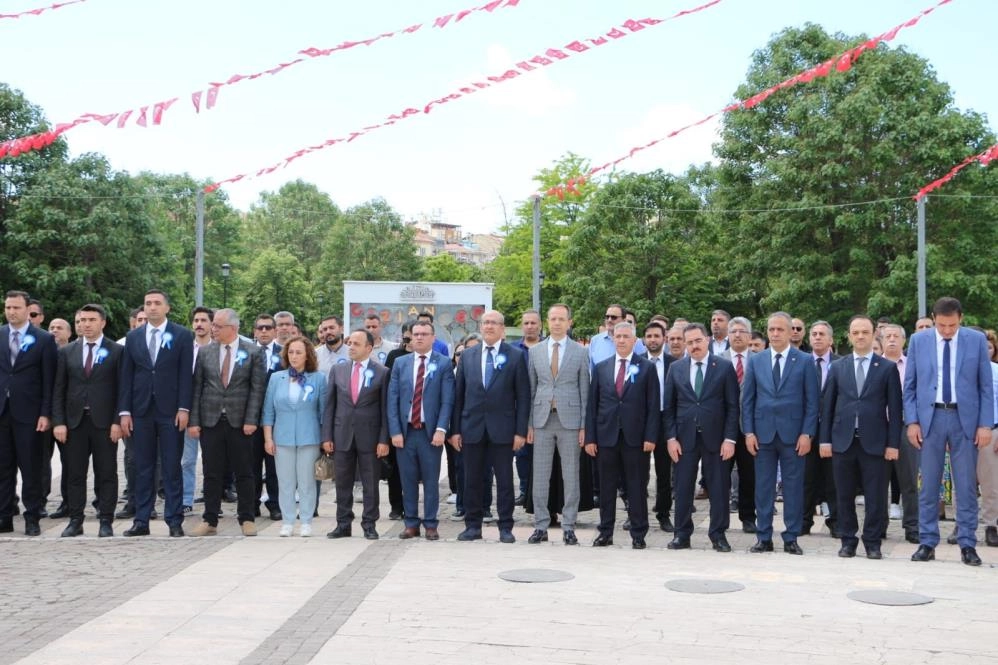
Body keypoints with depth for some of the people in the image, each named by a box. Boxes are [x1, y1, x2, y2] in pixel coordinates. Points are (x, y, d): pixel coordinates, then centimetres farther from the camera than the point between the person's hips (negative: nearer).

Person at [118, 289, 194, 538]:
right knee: (143, 468, 6)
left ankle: (175, 521, 5)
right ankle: (141, 521, 11)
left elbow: (186, 374, -2)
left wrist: (183, 408, -10)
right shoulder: (133, 337, 10)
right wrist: (124, 411, 1)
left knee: (172, 468, 0)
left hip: (170, 411, -3)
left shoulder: (182, 336, 2)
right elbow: (126, 376, 8)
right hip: (141, 411, 3)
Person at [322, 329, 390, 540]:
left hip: (369, 436, -3)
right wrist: (326, 436, 1)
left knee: (370, 483, 4)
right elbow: (329, 405, 7)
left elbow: (385, 408, -3)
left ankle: (369, 525, 13)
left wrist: (384, 439, -8)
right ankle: (343, 524, 17)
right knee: (343, 483, 8)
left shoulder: (382, 372, -2)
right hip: (342, 435, 3)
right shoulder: (337, 370, 6)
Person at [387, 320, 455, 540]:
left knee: (431, 481, 2)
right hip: (405, 431, 2)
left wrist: (441, 429, -14)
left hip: (430, 432, -2)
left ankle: (431, 525, 11)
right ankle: (411, 523, 14)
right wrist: (395, 431, -4)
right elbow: (392, 399, 5)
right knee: (408, 481, 6)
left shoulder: (444, 363, 2)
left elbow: (447, 400, -4)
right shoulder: (400, 363, 9)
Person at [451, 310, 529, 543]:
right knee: (472, 480, 7)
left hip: (502, 429, -2)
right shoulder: (468, 355, 9)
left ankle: (505, 528, 12)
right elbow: (459, 394, 8)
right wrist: (455, 429, 3)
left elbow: (523, 396, -1)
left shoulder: (515, 356, 0)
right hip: (472, 428, 2)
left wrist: (520, 431, -7)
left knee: (504, 480, 3)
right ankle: (472, 526, 16)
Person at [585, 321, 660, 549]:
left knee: (636, 487, 3)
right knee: (606, 487, 7)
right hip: (606, 436, 2)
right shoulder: (601, 367, 8)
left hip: (635, 437, -2)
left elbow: (653, 405, -1)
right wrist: (590, 437, 1)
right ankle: (605, 532, 15)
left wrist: (650, 436, -8)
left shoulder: (647, 368, 2)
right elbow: (592, 404, 7)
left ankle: (638, 534, 10)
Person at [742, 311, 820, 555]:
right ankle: (764, 537, 13)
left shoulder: (805, 361, 2)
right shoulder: (755, 361, 8)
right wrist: (749, 432, -1)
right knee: (763, 487, 5)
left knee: (793, 487, 3)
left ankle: (791, 539, 10)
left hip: (793, 434, -2)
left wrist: (807, 434, -8)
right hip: (763, 433, 2)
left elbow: (812, 401, -1)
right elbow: (747, 400, 7)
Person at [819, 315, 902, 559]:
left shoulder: (887, 368, 4)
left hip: (874, 441, -2)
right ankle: (848, 540, 16)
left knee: (875, 496, 0)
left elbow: (894, 408, 1)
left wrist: (893, 443, -5)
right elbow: (827, 405, 9)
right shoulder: (837, 367, 10)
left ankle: (872, 542, 11)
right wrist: (824, 439, 2)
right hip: (843, 440, 2)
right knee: (844, 495, 6)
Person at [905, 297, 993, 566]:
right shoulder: (918, 340, 2)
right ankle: (927, 543, 12)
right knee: (928, 485, 5)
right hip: (930, 417, 1)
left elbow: (986, 386, 2)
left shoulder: (977, 340, 1)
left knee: (966, 485, 3)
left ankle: (968, 545, 11)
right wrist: (912, 421, -3)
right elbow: (909, 385, 5)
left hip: (965, 418, 0)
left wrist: (985, 424, -4)